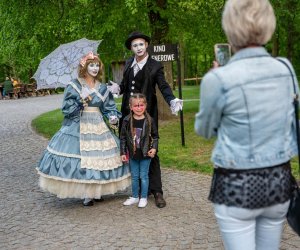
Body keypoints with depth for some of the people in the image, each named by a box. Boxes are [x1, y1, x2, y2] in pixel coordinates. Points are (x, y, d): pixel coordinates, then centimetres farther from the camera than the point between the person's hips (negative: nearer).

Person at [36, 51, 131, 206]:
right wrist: (82, 100, -18)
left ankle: (94, 191, 15)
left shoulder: (102, 88, 9)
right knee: (80, 157, -7)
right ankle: (85, 193, 4)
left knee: (98, 157, 3)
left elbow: (109, 108, 9)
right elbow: (67, 109, -6)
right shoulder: (73, 86, -3)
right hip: (77, 127, -4)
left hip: (98, 128, 4)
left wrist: (113, 117, -11)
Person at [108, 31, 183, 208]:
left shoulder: (155, 66, -4)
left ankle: (157, 191, 6)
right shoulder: (128, 64, 12)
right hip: (128, 114, 5)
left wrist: (173, 101, -31)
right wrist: (118, 88, -6)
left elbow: (163, 86, -13)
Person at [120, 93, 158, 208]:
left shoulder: (149, 121, -7)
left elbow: (155, 136, 2)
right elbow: (122, 138, 0)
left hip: (145, 154, -2)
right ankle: (135, 197, 27)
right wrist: (123, 152, -1)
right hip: (132, 154, 2)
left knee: (144, 176, 6)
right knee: (134, 176, 13)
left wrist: (154, 148, -10)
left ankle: (144, 198, 18)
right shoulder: (127, 121, -5)